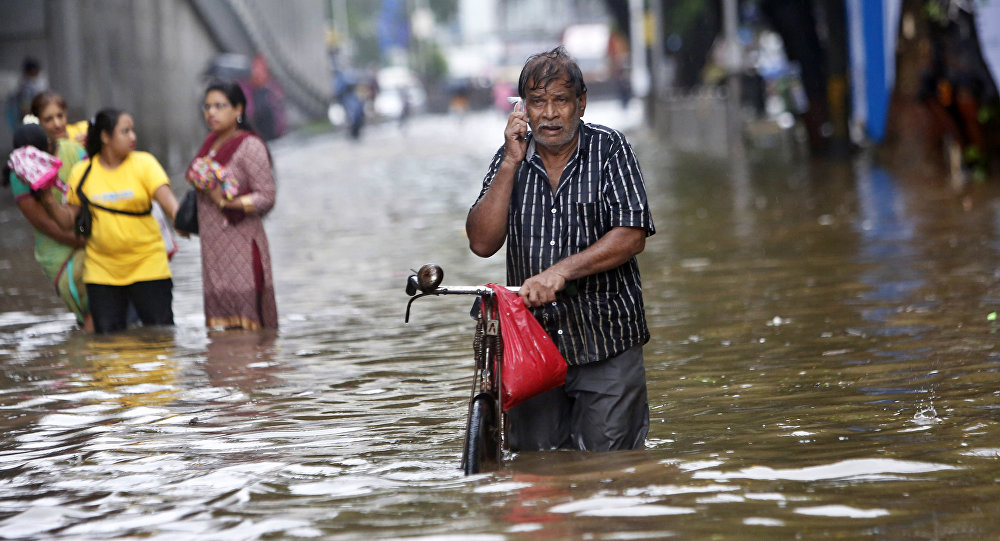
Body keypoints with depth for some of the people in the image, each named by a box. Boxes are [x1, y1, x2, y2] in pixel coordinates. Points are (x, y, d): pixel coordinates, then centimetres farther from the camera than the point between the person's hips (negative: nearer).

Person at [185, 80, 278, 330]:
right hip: (214, 248, 7)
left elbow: (267, 197, -13)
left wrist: (226, 202, -23)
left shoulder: (250, 146, -8)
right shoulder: (211, 143, 15)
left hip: (242, 248, -7)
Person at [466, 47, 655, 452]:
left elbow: (632, 236, -12)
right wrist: (511, 164, -12)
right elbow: (482, 243, -5)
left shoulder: (609, 149, -3)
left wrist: (560, 271, -23)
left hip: (606, 342, -2)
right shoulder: (512, 157, 5)